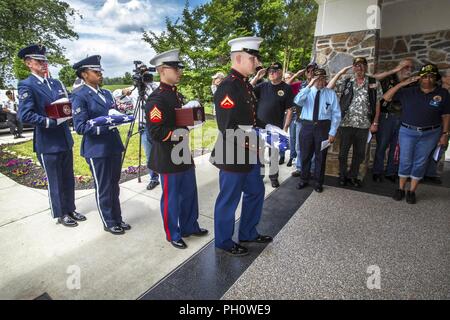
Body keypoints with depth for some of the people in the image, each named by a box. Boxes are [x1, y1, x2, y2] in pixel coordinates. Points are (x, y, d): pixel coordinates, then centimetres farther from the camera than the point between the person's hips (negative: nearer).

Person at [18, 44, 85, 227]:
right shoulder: (26, 86, -9)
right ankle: (60, 214, 26)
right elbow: (25, 116, -19)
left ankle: (70, 210, 33)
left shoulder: (56, 83, 11)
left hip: (65, 140, 6)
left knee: (68, 179, 16)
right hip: (47, 143, -6)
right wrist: (52, 122, -19)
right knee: (55, 182, 8)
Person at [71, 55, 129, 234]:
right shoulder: (79, 96, -9)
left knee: (114, 186, 16)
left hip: (114, 146, 7)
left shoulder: (106, 93, 13)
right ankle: (109, 223, 25)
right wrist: (104, 124, -24)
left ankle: (117, 219, 32)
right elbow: (80, 127, -15)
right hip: (97, 150, -7)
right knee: (103, 189, 7)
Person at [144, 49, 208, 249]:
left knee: (189, 194, 19)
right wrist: (181, 132, -19)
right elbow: (156, 133, -24)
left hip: (184, 155, 9)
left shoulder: (178, 95, 11)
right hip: (168, 159, -9)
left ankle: (190, 226, 38)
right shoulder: (156, 99, -17)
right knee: (171, 198, 8)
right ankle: (173, 235, 28)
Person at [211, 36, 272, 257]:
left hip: (249, 153, 10)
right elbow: (227, 129, -23)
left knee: (256, 192, 20)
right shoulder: (227, 88, -19)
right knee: (229, 200, 7)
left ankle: (248, 233, 41)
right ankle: (224, 241, 30)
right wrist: (252, 145, -17)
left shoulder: (246, 84, 11)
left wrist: (256, 142, 8)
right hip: (233, 156, -10)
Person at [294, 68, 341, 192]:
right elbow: (297, 101, -19)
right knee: (305, 155, 11)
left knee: (320, 156, 10)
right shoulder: (307, 91, 4)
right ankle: (304, 179, 30)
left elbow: (336, 114, 1)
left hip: (323, 126, 0)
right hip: (307, 126, 0)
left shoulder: (331, 93, 4)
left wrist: (332, 132, -6)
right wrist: (309, 86, -23)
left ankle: (318, 182, 27)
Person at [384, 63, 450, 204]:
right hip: (407, 132, 0)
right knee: (405, 161, 4)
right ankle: (401, 189, 18)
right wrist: (402, 84, -13)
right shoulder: (408, 92, 0)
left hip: (430, 134, 1)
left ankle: (412, 191, 19)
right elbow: (386, 97, -4)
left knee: (420, 163, 7)